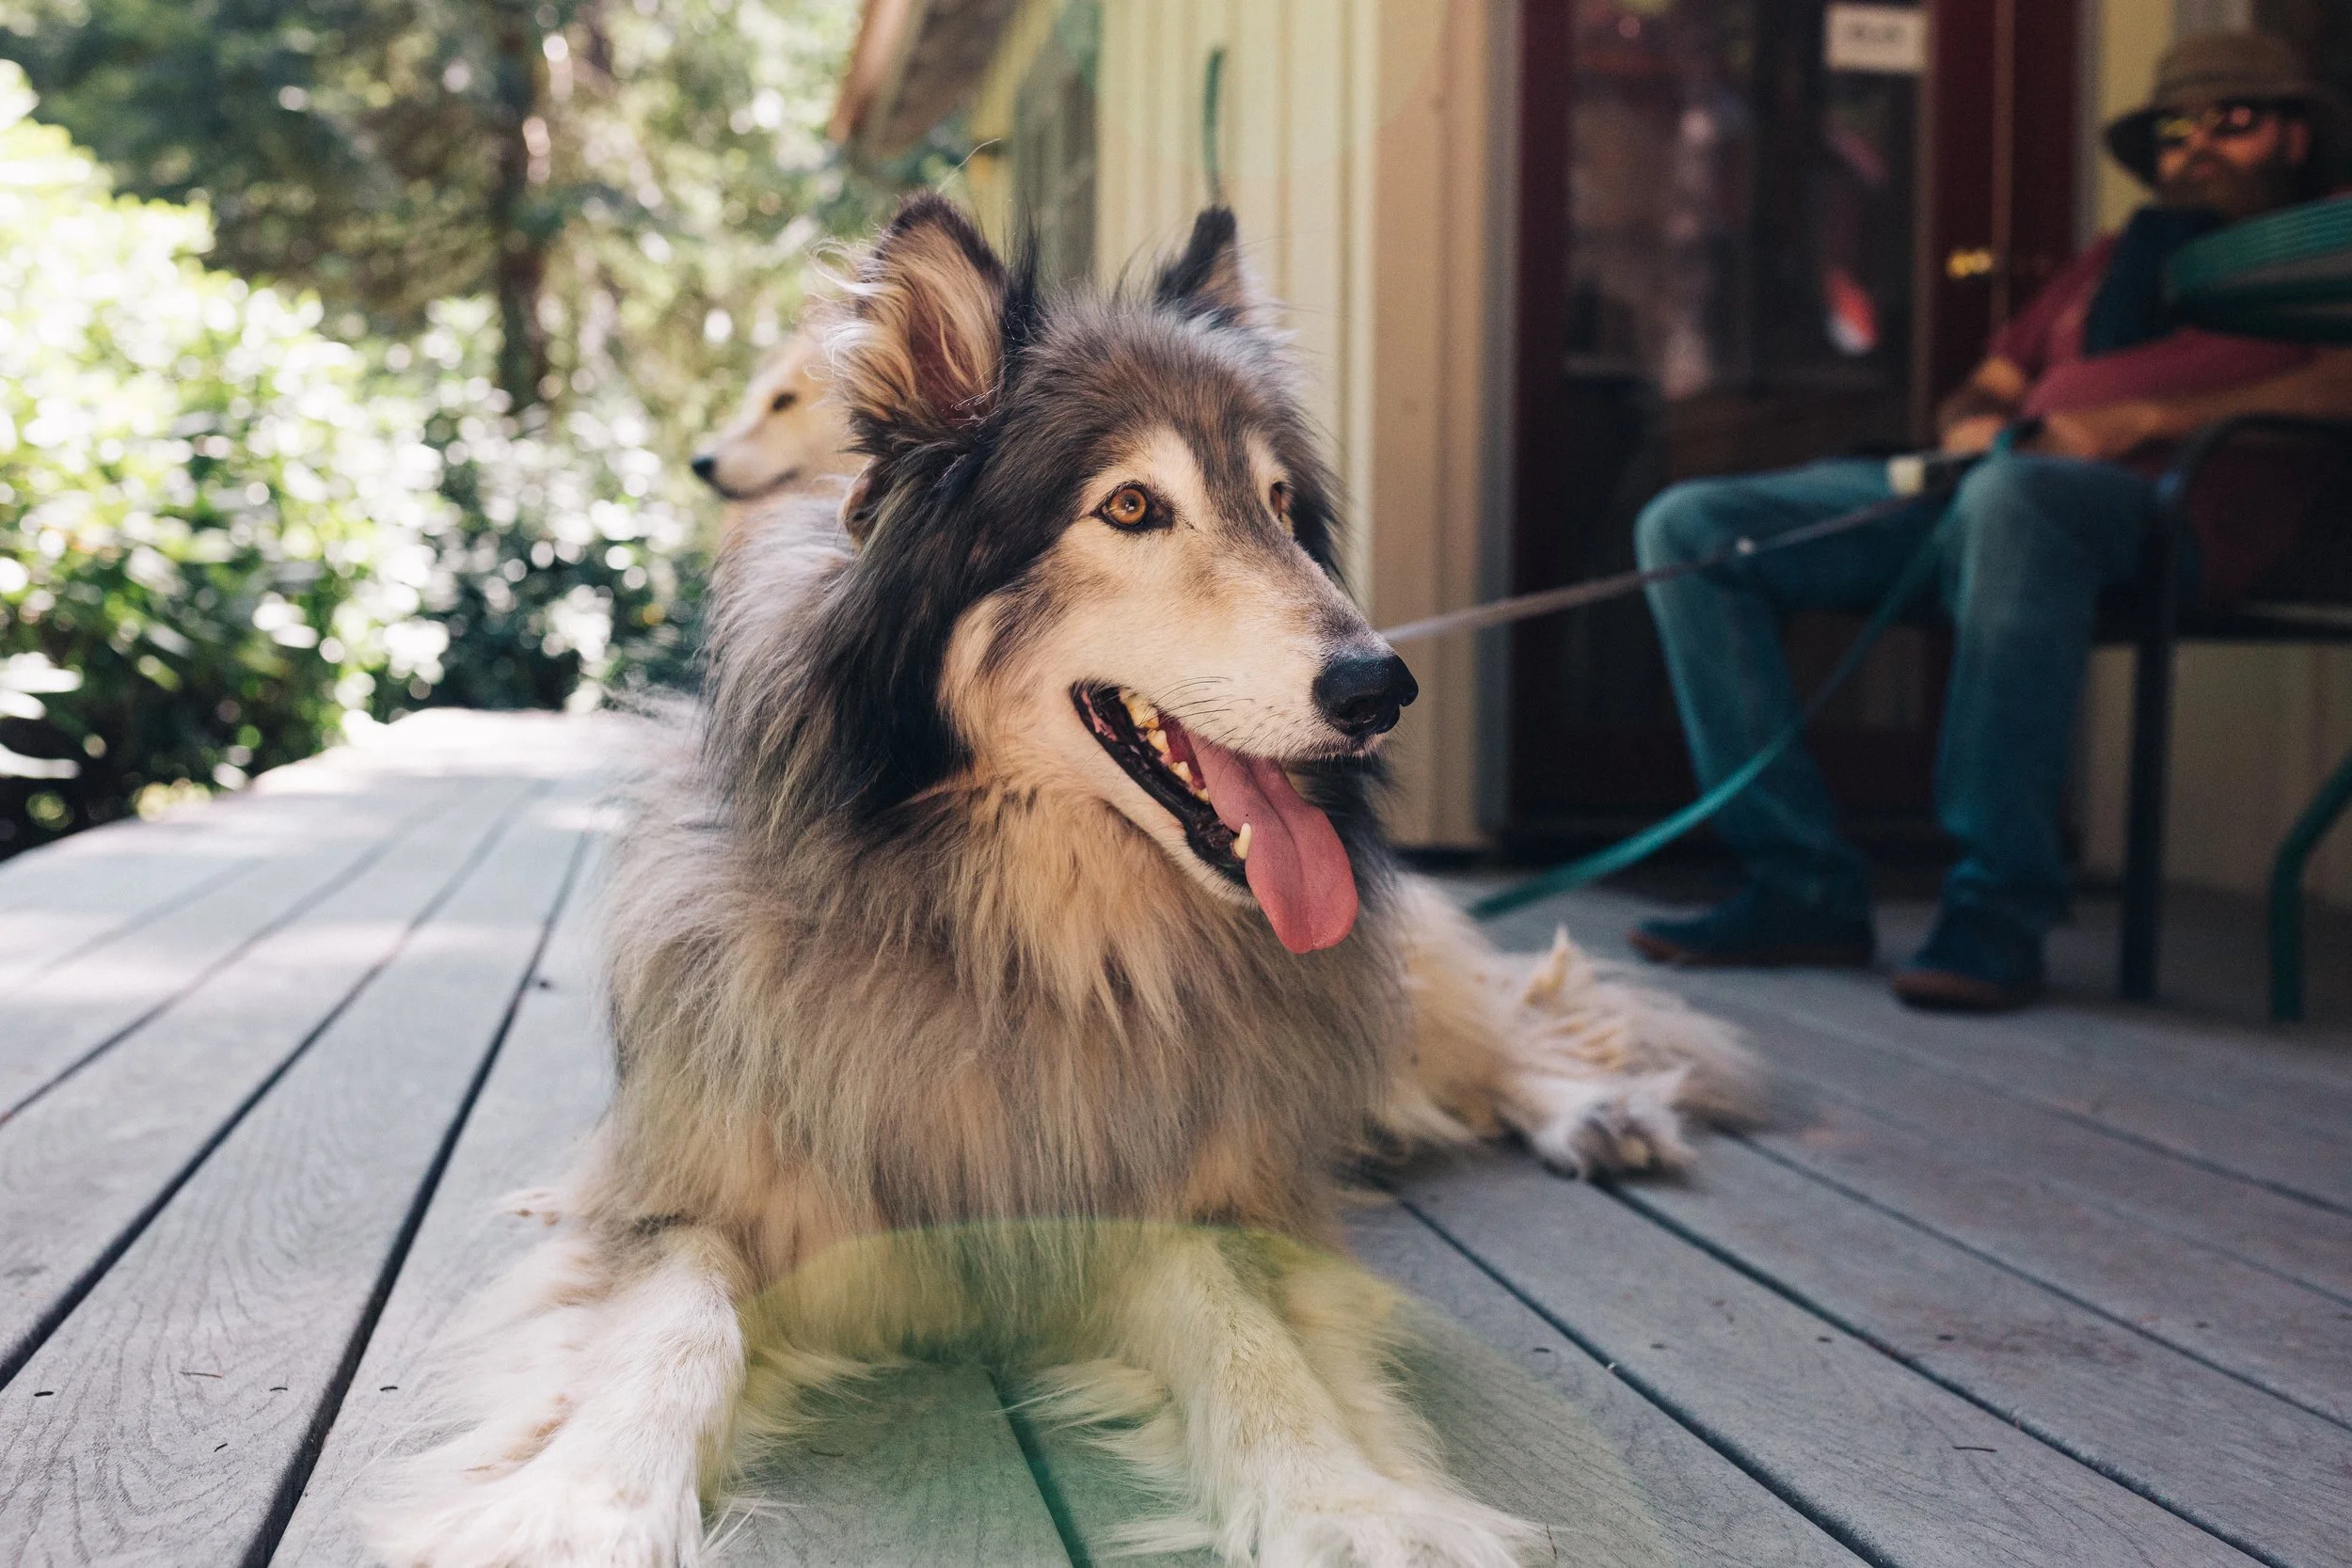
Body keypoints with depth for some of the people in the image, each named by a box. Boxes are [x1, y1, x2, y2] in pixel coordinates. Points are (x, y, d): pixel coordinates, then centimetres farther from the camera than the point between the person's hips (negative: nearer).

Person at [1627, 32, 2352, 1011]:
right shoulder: (2115, 259, 38)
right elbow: (1980, 392, 32)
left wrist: (2146, 420, -11)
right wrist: (1974, 425, 7)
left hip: (2163, 505, -6)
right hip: (1979, 484, 7)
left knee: (2011, 494, -44)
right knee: (1686, 526, -11)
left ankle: (1999, 907, -37)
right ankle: (1803, 886, -19)